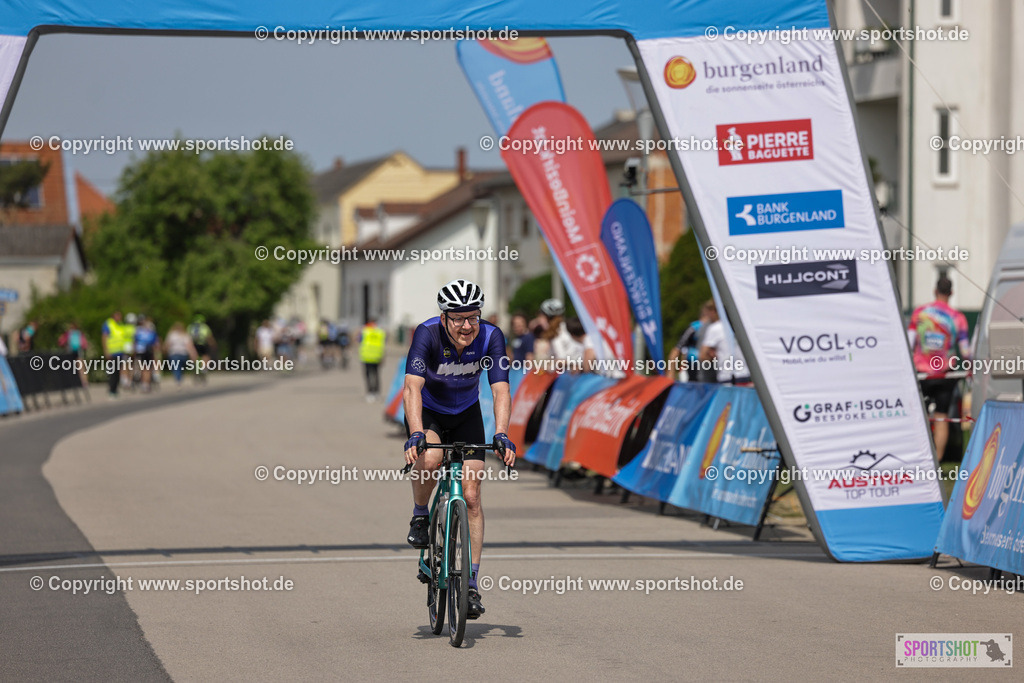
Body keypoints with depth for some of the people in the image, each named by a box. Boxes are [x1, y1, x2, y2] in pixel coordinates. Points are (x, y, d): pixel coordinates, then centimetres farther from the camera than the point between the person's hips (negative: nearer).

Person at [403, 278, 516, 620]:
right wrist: (416, 434, -52)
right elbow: (412, 388, -39)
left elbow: (500, 390, -29)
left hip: (466, 413, 2)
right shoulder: (427, 335, -30)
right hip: (428, 412, -2)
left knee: (471, 496, -6)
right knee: (429, 460, -35)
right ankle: (420, 515, -4)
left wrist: (501, 434, -45)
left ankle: (471, 583, 0)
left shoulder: (491, 337, -25)